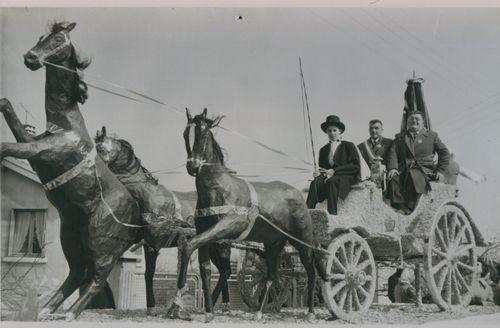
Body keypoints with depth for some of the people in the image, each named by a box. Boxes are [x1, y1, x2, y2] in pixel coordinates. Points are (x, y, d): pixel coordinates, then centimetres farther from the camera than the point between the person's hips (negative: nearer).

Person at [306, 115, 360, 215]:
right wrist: (318, 173, -8)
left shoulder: (349, 146, 8)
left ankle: (332, 214, -44)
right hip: (329, 176, 3)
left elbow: (355, 166, -2)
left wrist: (334, 171, -12)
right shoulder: (323, 150, 22)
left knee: (331, 182, -38)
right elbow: (322, 167, 19)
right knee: (315, 183, -31)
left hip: (346, 178, -3)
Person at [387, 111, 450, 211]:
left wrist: (440, 170, -1)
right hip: (407, 171, 2)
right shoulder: (400, 137, 24)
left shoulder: (432, 135, 20)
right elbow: (393, 153, 10)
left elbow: (444, 153, 13)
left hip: (426, 169, -1)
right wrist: (392, 168, -10)